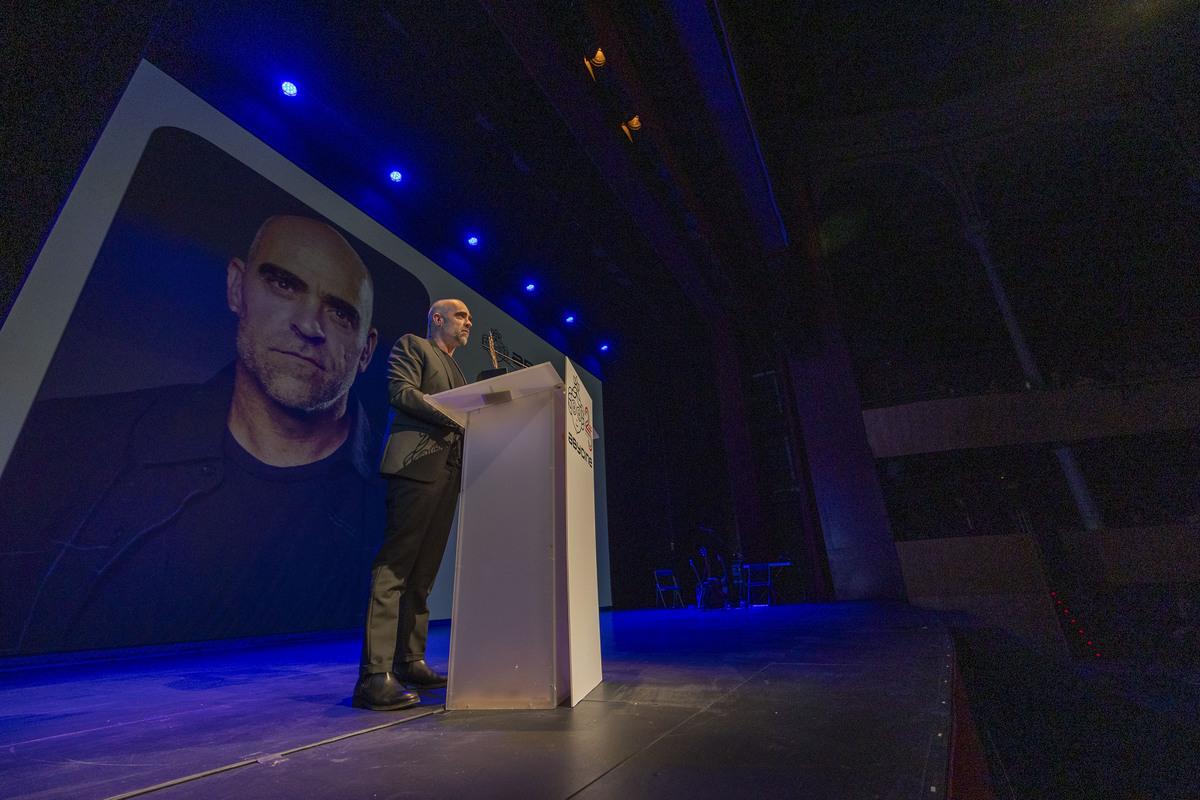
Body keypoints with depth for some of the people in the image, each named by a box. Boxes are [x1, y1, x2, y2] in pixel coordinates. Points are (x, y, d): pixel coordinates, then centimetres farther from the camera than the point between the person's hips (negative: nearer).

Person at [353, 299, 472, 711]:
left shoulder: (456, 370, 31)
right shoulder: (411, 345, 9)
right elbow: (401, 392, -8)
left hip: (449, 471, 8)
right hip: (417, 462, -8)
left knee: (424, 571, 9)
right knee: (394, 566, -10)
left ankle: (410, 663, 16)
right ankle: (374, 675, -7)